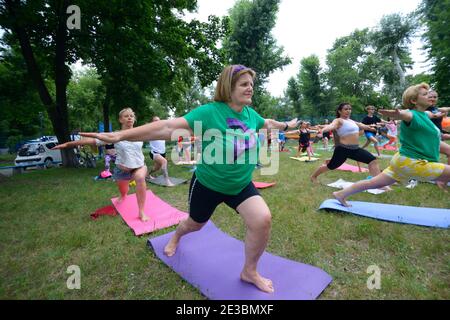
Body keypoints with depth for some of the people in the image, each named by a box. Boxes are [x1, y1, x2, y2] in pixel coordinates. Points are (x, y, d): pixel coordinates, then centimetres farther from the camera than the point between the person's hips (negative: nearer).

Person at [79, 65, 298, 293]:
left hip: (240, 185, 4)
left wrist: (286, 125, 37)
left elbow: (267, 123, 19)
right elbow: (169, 127, -33)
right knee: (195, 224, 20)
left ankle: (249, 272, 12)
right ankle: (176, 236, 62)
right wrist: (122, 135, -40)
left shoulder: (250, 114, -4)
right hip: (208, 184, -4)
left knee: (263, 220, -16)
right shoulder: (210, 111, -24)